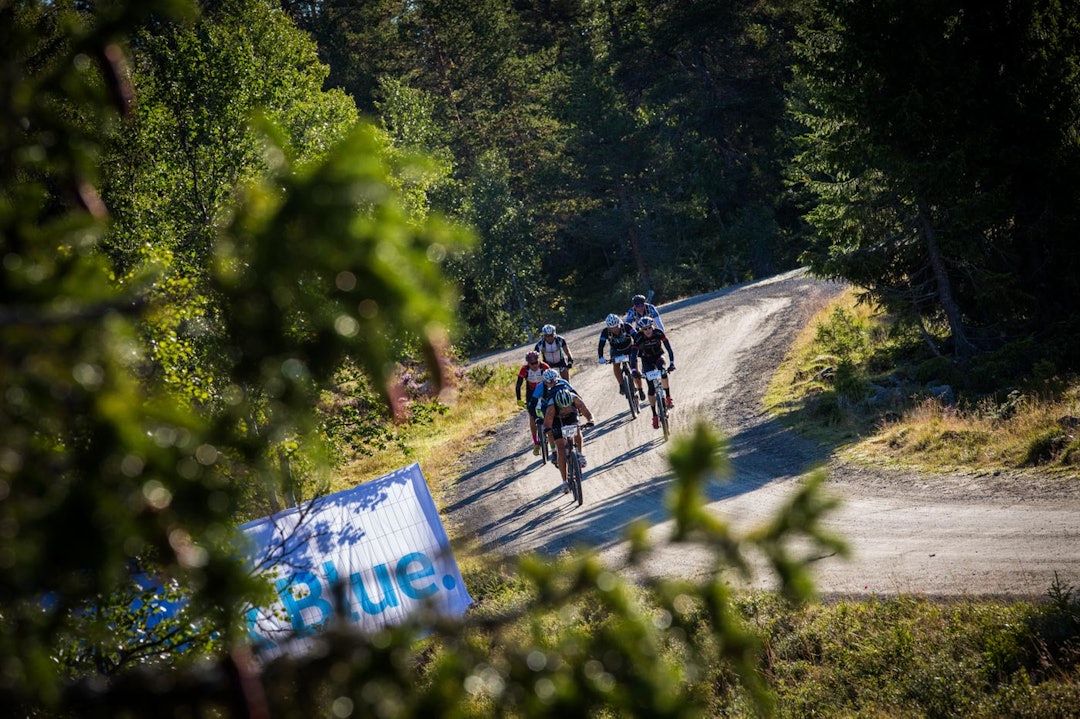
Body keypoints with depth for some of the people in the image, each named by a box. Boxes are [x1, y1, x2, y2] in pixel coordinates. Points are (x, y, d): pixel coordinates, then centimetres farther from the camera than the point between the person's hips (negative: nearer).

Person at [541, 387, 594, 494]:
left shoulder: (575, 399, -35)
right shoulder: (552, 406, -39)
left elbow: (587, 413, -38)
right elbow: (547, 423, -44)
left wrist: (590, 421, -59)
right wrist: (548, 429, -66)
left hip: (571, 416, 2)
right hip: (557, 420, -2)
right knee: (561, 448, -13)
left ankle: (580, 454, -8)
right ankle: (565, 482, -10)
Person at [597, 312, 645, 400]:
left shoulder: (626, 327, -32)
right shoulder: (605, 332, -29)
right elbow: (601, 346, -33)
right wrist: (601, 358, -49)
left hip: (629, 349, -1)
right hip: (616, 350, 1)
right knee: (616, 366, -25)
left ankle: (640, 389, 14)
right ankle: (622, 386, -10)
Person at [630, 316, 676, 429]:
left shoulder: (658, 333, -27)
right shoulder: (639, 337, -27)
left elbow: (669, 348, -30)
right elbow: (634, 354, -30)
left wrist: (671, 363, -42)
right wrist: (634, 370, -43)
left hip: (658, 356, 0)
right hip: (647, 359, 0)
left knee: (663, 372, -33)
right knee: (651, 388, -8)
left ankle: (668, 397, -12)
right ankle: (655, 416, -2)